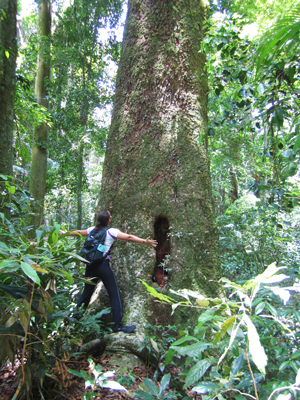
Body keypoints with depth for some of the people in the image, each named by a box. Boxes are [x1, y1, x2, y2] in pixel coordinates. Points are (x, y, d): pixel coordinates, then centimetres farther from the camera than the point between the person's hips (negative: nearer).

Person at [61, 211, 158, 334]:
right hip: (103, 265, -6)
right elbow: (129, 237, -12)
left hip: (90, 265, 6)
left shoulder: (92, 230, 10)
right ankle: (118, 326, 1)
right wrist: (145, 241, -11)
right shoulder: (111, 232, -5)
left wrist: (65, 233, 42)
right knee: (114, 294, 0)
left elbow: (78, 233, 24)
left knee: (87, 292, 20)